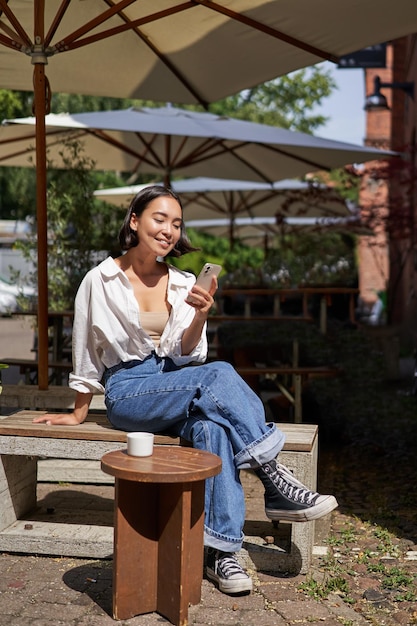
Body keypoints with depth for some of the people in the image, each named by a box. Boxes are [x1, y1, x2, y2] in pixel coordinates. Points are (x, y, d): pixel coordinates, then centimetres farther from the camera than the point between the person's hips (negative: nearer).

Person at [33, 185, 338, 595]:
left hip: (174, 386, 4)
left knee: (213, 425, -34)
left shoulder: (184, 284, 8)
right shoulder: (101, 281, -3)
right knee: (220, 375, -31)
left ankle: (221, 551, -36)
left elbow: (185, 356, 2)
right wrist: (78, 412, 12)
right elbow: (85, 351, 5)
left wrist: (200, 316, -17)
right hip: (127, 392, -3)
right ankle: (275, 485, -27)